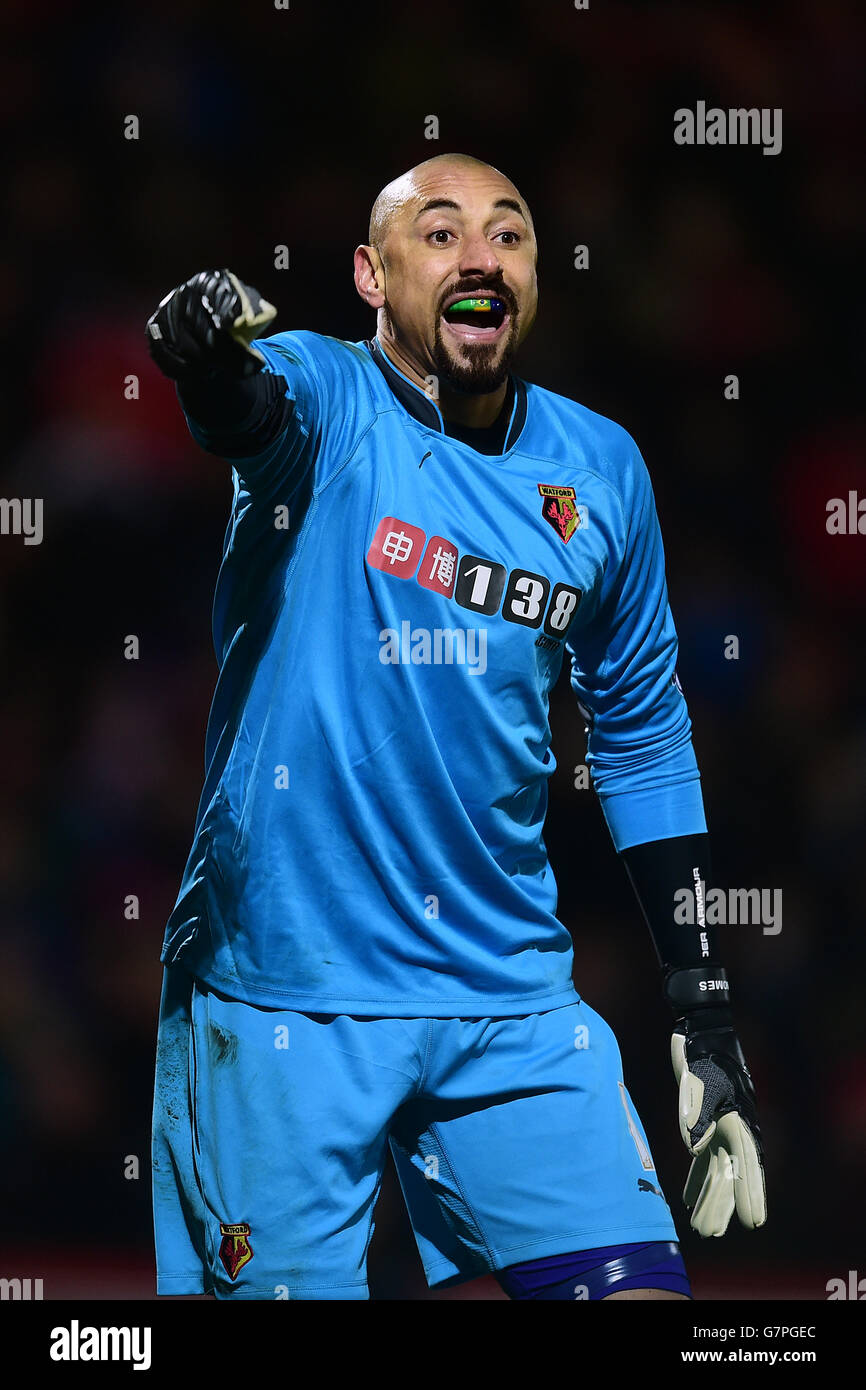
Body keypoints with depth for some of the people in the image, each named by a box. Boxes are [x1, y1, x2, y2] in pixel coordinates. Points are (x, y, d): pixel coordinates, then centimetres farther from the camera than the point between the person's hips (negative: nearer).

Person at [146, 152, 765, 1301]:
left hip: (511, 993, 4)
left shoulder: (600, 469, 8)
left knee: (637, 1288, -7)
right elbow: (259, 404, -29)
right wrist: (208, 357, -55)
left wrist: (705, 1012, 15)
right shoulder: (325, 400, -4)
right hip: (287, 994, -3)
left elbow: (644, 737, 17)